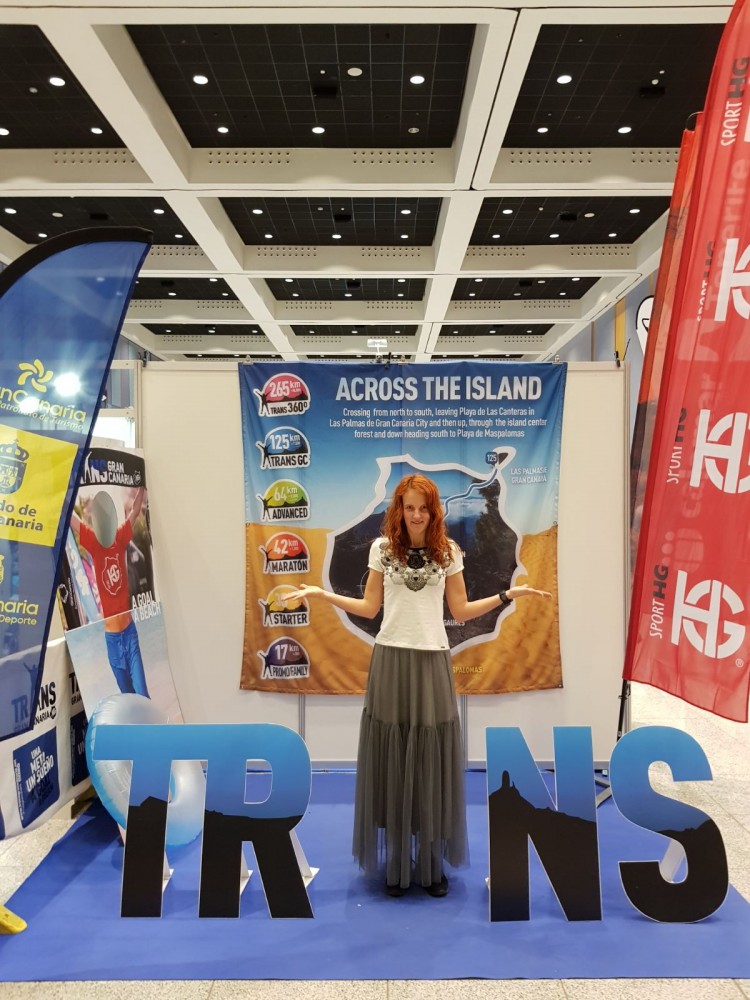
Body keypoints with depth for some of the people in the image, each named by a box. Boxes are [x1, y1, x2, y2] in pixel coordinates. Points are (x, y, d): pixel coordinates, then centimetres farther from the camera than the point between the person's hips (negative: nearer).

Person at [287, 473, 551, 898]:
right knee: (392, 762, 4)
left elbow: (461, 611, 6)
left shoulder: (448, 552, 4)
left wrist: (509, 595, 1)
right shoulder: (382, 548, 3)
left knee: (433, 763, 5)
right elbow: (370, 608, 5)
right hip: (391, 660, 0)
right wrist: (323, 595, -3)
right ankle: (397, 864, 19)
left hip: (432, 662, 1)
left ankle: (433, 864, 19)